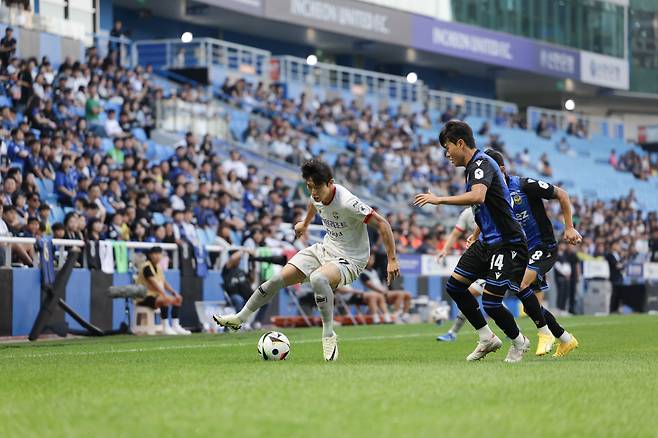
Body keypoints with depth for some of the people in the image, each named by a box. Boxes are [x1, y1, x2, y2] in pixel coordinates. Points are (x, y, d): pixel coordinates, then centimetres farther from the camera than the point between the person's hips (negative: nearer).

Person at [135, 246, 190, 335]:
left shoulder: (158, 267, 14)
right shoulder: (147, 267, -15)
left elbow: (164, 283, 17)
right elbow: (153, 283, -25)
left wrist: (174, 293, 5)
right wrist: (164, 295, -33)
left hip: (156, 295, 10)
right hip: (145, 297, -10)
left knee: (177, 300, 6)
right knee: (165, 300, -33)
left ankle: (176, 326, 5)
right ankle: (166, 327, -28)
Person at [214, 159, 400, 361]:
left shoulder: (348, 203, -29)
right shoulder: (318, 195, -7)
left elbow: (382, 224, -25)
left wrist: (392, 259, -25)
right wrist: (305, 223, 38)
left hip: (350, 259, -8)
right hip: (325, 248, 8)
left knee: (318, 278, -38)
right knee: (279, 278, 0)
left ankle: (329, 335, -24)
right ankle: (240, 318, 17)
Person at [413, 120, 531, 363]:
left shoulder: (482, 163, -17)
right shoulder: (473, 166, 14)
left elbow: (478, 196, -37)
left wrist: (439, 199, -32)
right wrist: (477, 234, 25)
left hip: (507, 244, -10)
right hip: (487, 241, 10)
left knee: (490, 302, -11)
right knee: (455, 286, 5)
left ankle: (518, 341, 15)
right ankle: (487, 338, 15)